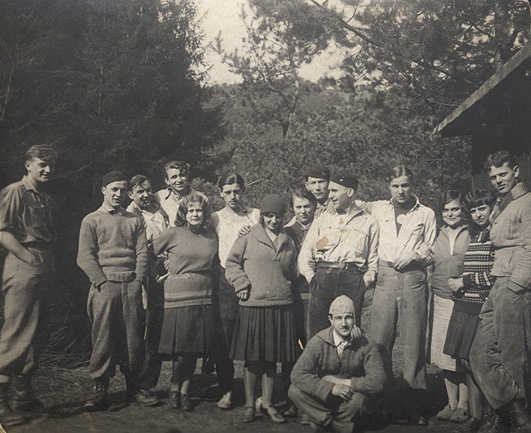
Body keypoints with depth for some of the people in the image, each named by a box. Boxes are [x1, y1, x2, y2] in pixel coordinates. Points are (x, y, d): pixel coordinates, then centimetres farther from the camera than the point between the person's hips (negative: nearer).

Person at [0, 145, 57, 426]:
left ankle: (24, 395, 24)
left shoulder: (44, 198, 21)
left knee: (34, 337, 13)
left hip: (41, 275, 9)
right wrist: (29, 257, -17)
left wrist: (49, 264, 12)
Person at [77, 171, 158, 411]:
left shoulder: (134, 220, 18)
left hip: (132, 286, 3)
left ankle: (133, 389, 10)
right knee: (103, 339, -3)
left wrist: (138, 280, -3)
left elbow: (142, 253, 11)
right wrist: (102, 282, -10)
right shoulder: (91, 220, 9)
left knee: (133, 339, 2)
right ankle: (100, 392, 2)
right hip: (104, 285, -2)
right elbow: (85, 257, 0)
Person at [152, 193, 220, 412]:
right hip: (177, 298, -3)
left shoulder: (212, 237, 10)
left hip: (203, 299, 4)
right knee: (181, 348, -3)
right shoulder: (173, 234, -2)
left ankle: (184, 389, 21)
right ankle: (175, 388, 18)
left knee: (195, 348, 6)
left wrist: (213, 290, 15)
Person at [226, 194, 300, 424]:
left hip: (281, 306, 4)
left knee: (272, 357, 11)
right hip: (253, 305, -3)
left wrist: (284, 287, 9)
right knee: (252, 357, 3)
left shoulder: (288, 242, 14)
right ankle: (249, 404, 16)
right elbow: (232, 263, 3)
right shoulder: (248, 238, 1)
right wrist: (242, 284, -8)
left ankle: (267, 403, 23)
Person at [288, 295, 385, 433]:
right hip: (323, 395, 1)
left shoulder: (365, 345, -16)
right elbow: (297, 374, -23)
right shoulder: (318, 341, -16)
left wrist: (344, 382, -21)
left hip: (351, 394, -1)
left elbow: (378, 381, -21)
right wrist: (331, 388, -32)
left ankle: (323, 419, -3)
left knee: (358, 400, -34)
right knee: (295, 390, -25)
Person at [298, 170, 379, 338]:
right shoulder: (322, 220, 20)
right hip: (323, 276, 2)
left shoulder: (369, 222, 14)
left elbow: (373, 261, 10)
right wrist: (312, 278, 2)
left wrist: (364, 282, -3)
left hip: (352, 279, -2)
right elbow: (305, 254, 15)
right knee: (316, 333, -4)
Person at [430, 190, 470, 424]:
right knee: (445, 354, 7)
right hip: (441, 300, 4)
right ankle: (451, 402, 18)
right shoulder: (438, 235, 12)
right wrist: (430, 292, 15)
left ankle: (463, 405, 7)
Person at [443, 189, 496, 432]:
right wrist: (456, 281, 9)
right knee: (467, 362, 5)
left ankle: (493, 413, 15)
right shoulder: (473, 236, 16)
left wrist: (464, 281, -6)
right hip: (464, 305, 6)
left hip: (483, 307, -6)